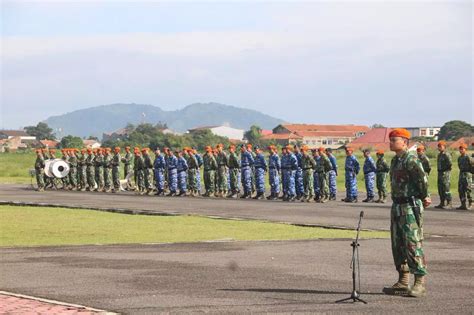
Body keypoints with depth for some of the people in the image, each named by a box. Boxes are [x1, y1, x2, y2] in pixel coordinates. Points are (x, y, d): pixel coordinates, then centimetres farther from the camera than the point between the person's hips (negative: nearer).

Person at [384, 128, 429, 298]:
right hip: (397, 206, 10)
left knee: (413, 244, -10)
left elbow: (422, 179, -23)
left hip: (411, 207, -10)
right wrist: (424, 197, 15)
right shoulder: (395, 161, 15)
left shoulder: (411, 160, -16)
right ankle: (403, 282, 19)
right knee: (398, 245, 12)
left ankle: (420, 284, -7)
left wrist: (424, 197, -9)